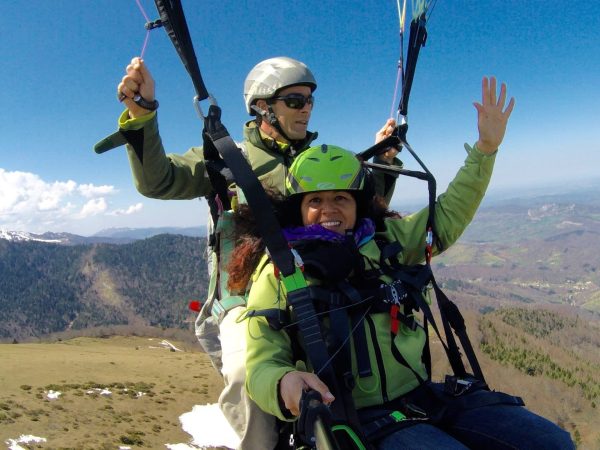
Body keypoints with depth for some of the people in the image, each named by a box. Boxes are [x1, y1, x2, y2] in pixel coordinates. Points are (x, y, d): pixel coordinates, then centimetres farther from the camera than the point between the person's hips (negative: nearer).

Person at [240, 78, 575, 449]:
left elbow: (447, 217, 18)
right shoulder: (277, 272, -4)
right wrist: (284, 383, -30)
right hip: (359, 418, -6)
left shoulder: (385, 240, 8)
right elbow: (262, 366, -5)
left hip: (423, 397, 6)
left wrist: (486, 147, 11)